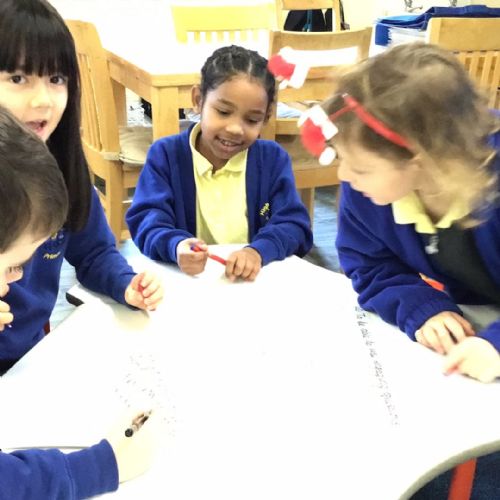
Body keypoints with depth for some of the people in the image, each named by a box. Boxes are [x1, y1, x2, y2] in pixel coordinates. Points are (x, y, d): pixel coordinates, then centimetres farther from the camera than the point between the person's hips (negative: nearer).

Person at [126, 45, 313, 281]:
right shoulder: (165, 154, 2)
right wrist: (176, 245, -31)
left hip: (256, 281, 1)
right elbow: (146, 220, -9)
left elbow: (294, 225, -3)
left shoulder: (273, 159, 6)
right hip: (184, 280, 0)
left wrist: (259, 251, -24)